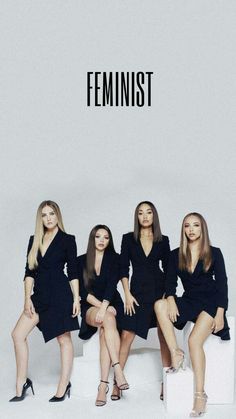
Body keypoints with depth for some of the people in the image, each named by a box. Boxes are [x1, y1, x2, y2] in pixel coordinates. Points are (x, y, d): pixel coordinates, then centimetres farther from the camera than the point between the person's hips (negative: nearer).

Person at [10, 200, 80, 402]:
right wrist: (27, 298, 1)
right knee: (18, 334, -1)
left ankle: (63, 386, 12)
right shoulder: (34, 240, 12)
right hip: (40, 294, 5)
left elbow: (73, 272, -2)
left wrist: (76, 299, -6)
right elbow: (29, 271, 9)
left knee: (64, 339, 2)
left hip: (60, 294, -5)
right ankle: (21, 384, 10)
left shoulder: (67, 240, 0)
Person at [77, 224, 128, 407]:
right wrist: (103, 308, -14)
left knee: (105, 330, -32)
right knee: (108, 319, -35)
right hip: (90, 307, 0)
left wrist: (104, 307, -26)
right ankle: (118, 369, -40)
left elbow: (112, 286, -10)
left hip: (112, 305, 0)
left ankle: (103, 385, -36)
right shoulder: (81, 261, 7)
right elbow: (84, 291, -1)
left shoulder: (114, 259, 4)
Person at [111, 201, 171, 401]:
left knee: (164, 336, 1)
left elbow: (168, 269, 8)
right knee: (126, 335, -5)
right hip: (138, 290, -1)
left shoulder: (163, 240, 7)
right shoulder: (128, 239, 5)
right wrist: (127, 294, -5)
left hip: (159, 289, 1)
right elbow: (123, 269, 2)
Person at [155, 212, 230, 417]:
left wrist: (220, 314, -13)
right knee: (160, 305, -26)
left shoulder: (214, 253, 0)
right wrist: (171, 300, -19)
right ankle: (176, 353, -18)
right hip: (189, 302, 4)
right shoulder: (176, 255, 7)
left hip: (210, 302, -4)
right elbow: (170, 283, 3)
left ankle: (200, 394, -20)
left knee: (194, 339, -27)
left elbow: (222, 284, -3)